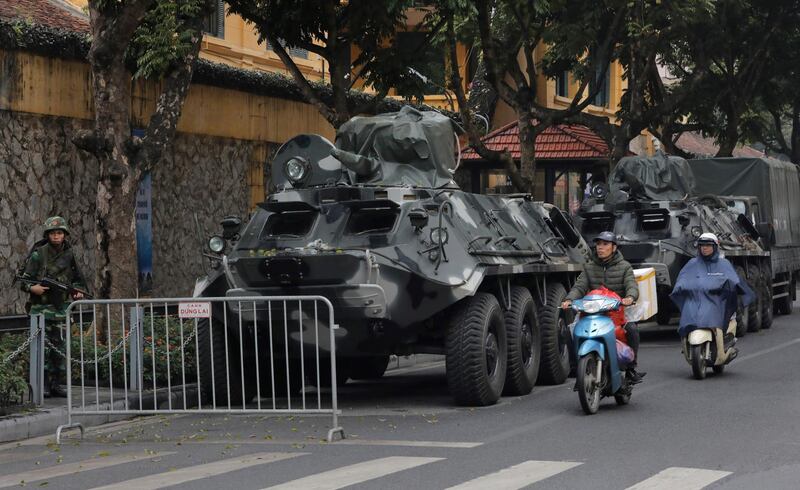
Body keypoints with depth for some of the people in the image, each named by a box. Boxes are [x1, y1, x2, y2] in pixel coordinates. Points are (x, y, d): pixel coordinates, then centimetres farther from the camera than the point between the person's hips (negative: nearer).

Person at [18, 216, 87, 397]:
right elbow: (25, 279, -4)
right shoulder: (39, 254, -5)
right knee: (42, 346, -9)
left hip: (61, 308, 5)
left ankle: (55, 384, 13)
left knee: (59, 347, 6)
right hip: (41, 307, -4)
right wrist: (32, 288, -24)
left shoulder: (69, 255, 8)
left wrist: (78, 291, 1)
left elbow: (77, 278, 20)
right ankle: (42, 385, -7)